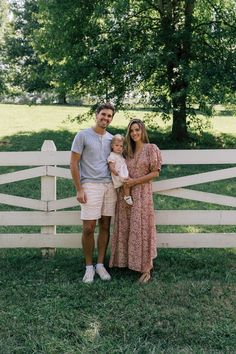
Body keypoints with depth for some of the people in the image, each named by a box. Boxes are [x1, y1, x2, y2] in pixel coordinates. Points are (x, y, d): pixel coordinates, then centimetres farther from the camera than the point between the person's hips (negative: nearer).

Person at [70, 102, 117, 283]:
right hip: (90, 186, -5)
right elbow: (74, 164, -4)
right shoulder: (83, 135, -2)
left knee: (105, 226, 7)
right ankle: (89, 266, 11)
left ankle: (100, 264, 18)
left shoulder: (111, 138, 13)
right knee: (88, 228, -4)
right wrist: (79, 189, -9)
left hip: (110, 186, 5)